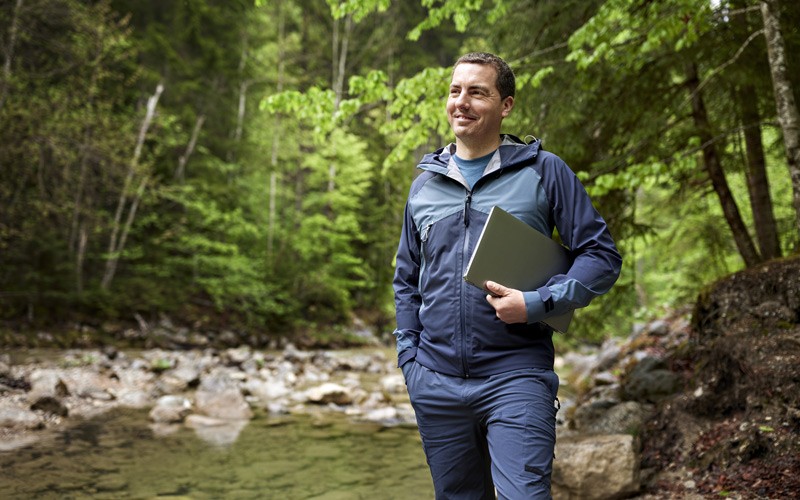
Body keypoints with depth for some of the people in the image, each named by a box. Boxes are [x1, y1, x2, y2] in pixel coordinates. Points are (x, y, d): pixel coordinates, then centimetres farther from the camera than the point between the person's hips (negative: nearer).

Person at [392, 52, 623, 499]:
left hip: (515, 376, -4)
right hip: (436, 383, 4)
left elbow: (602, 256, -2)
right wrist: (409, 357, 8)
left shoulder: (544, 171, 0)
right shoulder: (425, 184, 12)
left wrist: (537, 304, -15)